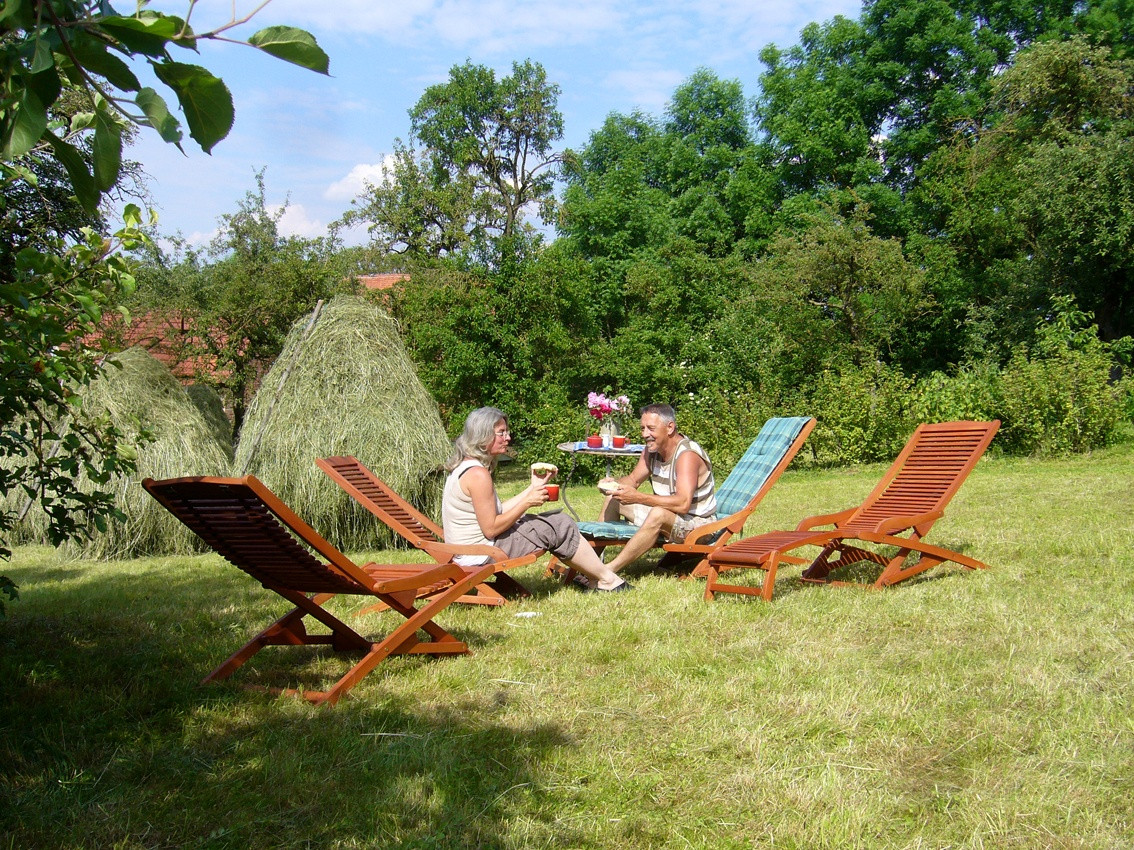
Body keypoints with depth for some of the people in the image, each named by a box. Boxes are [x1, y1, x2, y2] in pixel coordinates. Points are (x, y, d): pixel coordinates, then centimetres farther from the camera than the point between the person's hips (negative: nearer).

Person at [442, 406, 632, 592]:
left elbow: (497, 512, 9)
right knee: (560, 527, -3)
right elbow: (491, 529, -22)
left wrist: (533, 487, 10)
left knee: (558, 521, 16)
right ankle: (607, 580, 11)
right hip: (481, 555, -10)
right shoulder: (477, 474, -22)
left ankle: (593, 576, 21)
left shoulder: (465, 467, 10)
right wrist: (527, 502, -15)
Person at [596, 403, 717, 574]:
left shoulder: (687, 455, -25)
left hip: (696, 523, -9)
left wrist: (637, 497, -38)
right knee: (613, 499, 9)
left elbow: (683, 504, -36)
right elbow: (633, 479, 14)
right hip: (666, 517, 9)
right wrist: (613, 483, -9)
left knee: (659, 514, -39)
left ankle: (609, 570, -37)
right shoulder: (651, 450, 0)